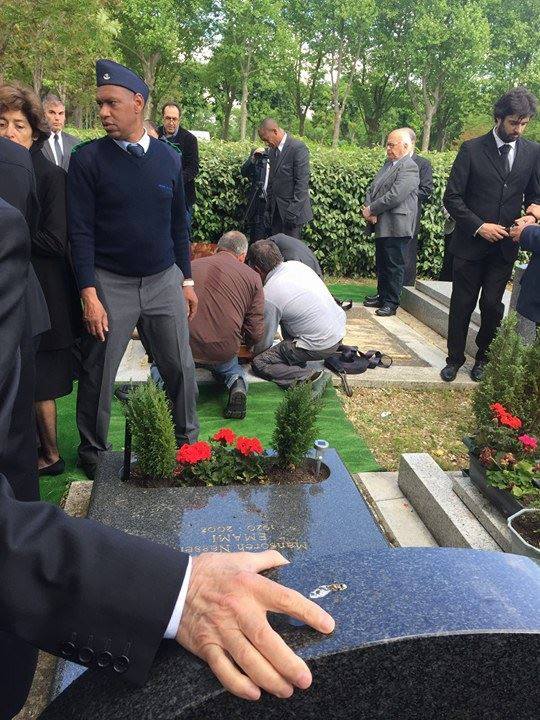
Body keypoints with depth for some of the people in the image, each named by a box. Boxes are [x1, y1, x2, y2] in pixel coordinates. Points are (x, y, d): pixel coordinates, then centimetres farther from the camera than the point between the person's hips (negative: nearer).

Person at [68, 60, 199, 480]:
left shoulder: (169, 157, 5)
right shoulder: (88, 159, -6)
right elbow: (81, 231, -8)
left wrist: (187, 280, 10)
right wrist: (89, 295, -13)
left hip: (164, 280, 3)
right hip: (109, 283, -2)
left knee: (180, 368, 8)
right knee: (97, 375, 6)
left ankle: (187, 441, 29)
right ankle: (92, 454, 26)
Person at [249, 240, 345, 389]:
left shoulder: (269, 296, -18)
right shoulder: (296, 264, 2)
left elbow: (264, 342, -4)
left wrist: (252, 352, 17)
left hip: (320, 346, -8)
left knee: (258, 363, 0)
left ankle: (311, 377, -15)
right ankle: (296, 361, 25)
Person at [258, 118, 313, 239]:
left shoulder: (298, 148, -12)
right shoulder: (273, 149, 13)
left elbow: (302, 183, -16)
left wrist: (293, 211, -19)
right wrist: (268, 208, 13)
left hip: (292, 209, -7)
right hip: (275, 210, 7)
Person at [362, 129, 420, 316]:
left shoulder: (409, 167, -13)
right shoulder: (388, 164, 15)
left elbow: (394, 196, -22)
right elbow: (372, 189, 15)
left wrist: (371, 210, -13)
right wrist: (368, 208, -4)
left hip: (396, 226, -9)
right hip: (382, 224, 9)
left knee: (394, 265, 0)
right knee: (381, 263, 16)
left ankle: (391, 302, 8)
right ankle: (382, 296, 28)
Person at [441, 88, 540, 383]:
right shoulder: (472, 149, -5)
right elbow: (452, 198, -6)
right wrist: (478, 226, -14)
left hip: (505, 245, 2)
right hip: (471, 243, -2)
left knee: (492, 305, 7)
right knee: (461, 304, 6)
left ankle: (483, 357, 26)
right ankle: (455, 358, 21)